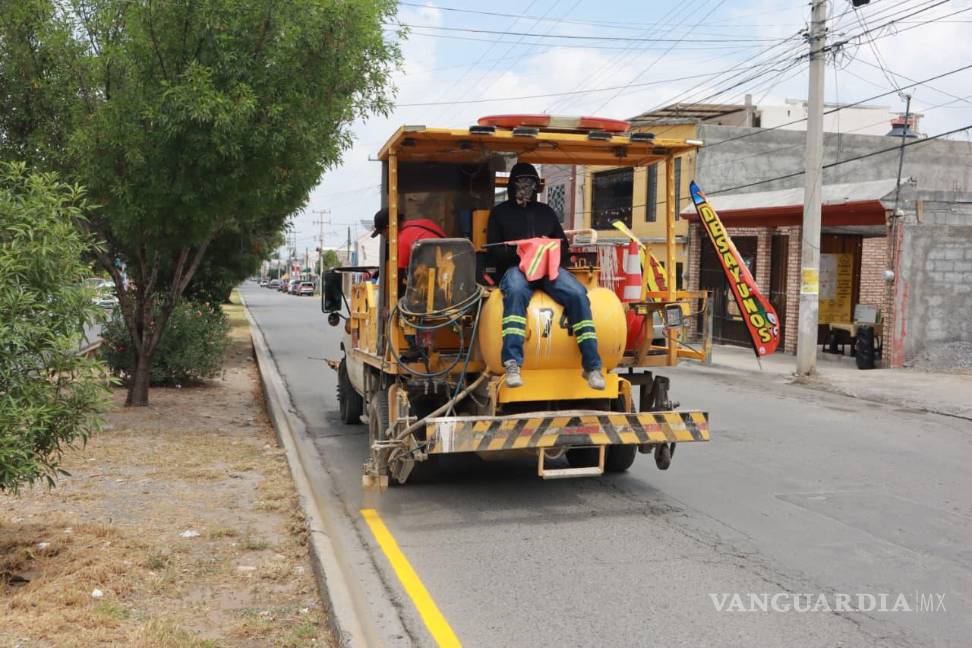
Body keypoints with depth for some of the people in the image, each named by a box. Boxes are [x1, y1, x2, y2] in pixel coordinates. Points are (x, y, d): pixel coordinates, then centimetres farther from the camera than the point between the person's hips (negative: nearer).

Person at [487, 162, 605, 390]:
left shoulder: (545, 211, 28)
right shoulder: (500, 212, 19)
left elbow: (563, 244, 26)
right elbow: (494, 251, 9)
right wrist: (518, 252, -11)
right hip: (515, 268, -3)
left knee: (577, 294, -28)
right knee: (515, 291, -40)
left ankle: (592, 366, -29)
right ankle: (512, 364, -49)